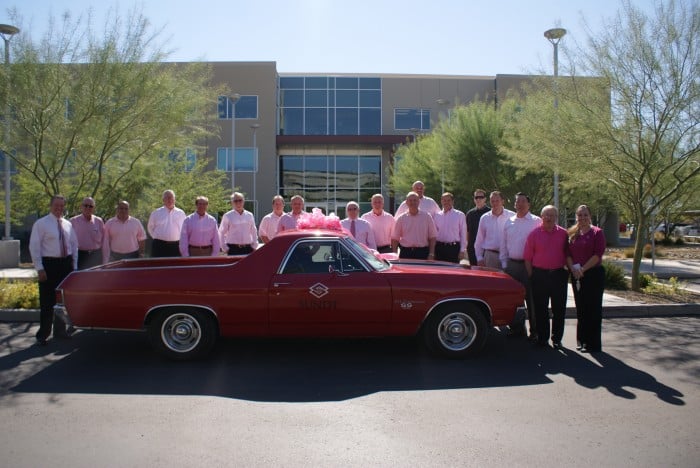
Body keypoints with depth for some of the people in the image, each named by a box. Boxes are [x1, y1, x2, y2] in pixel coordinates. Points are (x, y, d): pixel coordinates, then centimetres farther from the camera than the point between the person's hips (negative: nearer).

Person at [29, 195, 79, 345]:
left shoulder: (68, 224, 10)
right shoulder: (41, 224, -6)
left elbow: (74, 246, 14)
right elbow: (34, 247, -9)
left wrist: (74, 266, 9)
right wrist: (40, 269, -14)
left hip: (66, 264, 5)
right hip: (49, 264, -5)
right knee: (47, 301, -1)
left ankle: (60, 330, 28)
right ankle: (42, 335, 10)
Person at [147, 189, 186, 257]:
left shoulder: (181, 213, 6)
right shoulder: (156, 213, 4)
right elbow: (150, 228, 15)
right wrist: (157, 238, 9)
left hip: (176, 246, 1)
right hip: (159, 246, -1)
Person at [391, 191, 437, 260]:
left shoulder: (427, 217, 5)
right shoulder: (401, 218, 6)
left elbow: (432, 237, 4)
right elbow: (395, 238, 6)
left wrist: (431, 254, -4)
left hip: (422, 252, 0)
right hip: (405, 253, 1)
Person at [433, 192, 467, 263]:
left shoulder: (460, 215, 0)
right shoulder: (437, 216, 8)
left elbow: (463, 234, 1)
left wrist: (462, 251, -3)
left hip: (454, 247, -2)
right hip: (439, 247, 3)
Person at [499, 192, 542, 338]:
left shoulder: (536, 221, -1)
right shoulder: (509, 222, 11)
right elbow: (503, 244, 14)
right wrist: (504, 263, 10)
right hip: (512, 265, 4)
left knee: (531, 298, 0)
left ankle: (534, 330, 9)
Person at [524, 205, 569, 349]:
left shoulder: (563, 234, 5)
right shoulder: (534, 233, 0)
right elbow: (527, 257, 0)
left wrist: (566, 271, 0)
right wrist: (531, 275, -4)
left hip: (558, 275, 1)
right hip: (539, 274, -1)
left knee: (559, 308, 6)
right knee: (540, 308, 6)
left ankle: (557, 338, 19)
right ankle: (542, 337, 18)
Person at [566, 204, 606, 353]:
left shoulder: (597, 232, -3)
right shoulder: (572, 234, 11)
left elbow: (598, 254, -11)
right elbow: (568, 254, 7)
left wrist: (582, 269, -16)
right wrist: (573, 268, -10)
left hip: (594, 274, -5)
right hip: (576, 276, 5)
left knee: (593, 309, -1)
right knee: (580, 308, 11)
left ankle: (593, 344, 6)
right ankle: (582, 340, 21)